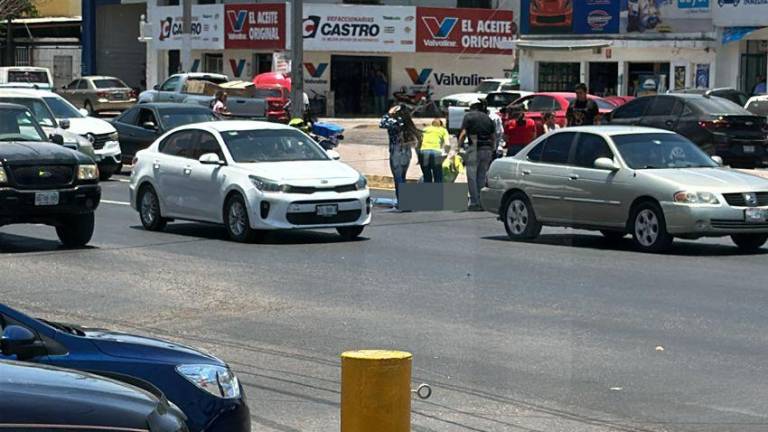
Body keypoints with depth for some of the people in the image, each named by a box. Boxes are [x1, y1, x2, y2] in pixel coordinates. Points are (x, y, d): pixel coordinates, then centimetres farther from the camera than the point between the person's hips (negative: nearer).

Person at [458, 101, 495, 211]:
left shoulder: (468, 116, 4)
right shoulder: (487, 118, 17)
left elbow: (463, 134, -5)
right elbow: (494, 137, 15)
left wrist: (459, 146, 5)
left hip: (474, 149, -5)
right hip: (487, 149, 5)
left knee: (472, 177, -1)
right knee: (482, 178, 11)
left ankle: (474, 203, -6)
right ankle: (482, 203, 9)